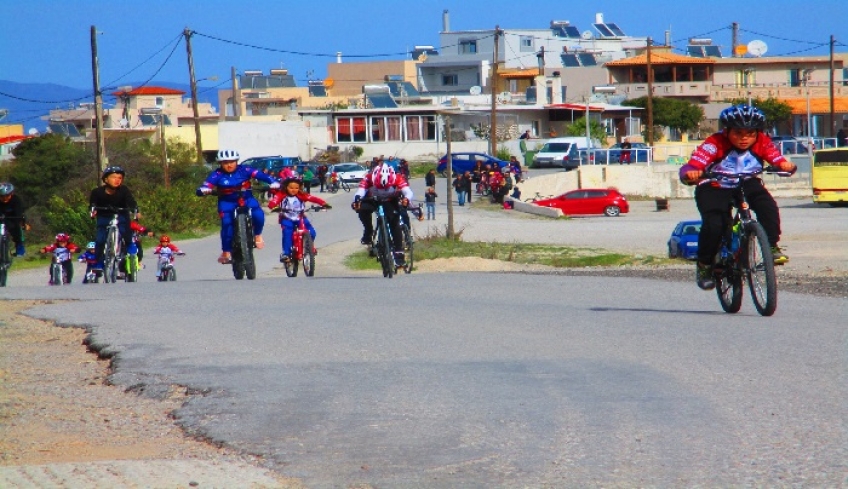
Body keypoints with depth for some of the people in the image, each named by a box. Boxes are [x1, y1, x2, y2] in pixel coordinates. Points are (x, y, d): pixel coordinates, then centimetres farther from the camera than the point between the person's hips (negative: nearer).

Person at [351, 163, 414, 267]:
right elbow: (360, 191, -40)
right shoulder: (369, 178, -31)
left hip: (391, 201, 0)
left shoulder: (398, 179, -31)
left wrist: (406, 199, -62)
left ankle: (399, 252, -13)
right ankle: (368, 232, -8)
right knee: (362, 209, -31)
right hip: (373, 200, 0)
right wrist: (356, 201, -62)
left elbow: (408, 192, -39)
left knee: (394, 223, -20)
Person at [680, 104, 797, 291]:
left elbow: (777, 159, -24)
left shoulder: (762, 143, -15)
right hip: (715, 188, -2)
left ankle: (772, 247, -13)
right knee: (713, 224, -26)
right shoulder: (715, 144, -26)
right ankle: (704, 264, -3)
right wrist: (690, 174, -57)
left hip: (747, 185, 3)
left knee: (767, 205, -27)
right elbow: (689, 168, -34)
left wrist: (785, 165, -48)